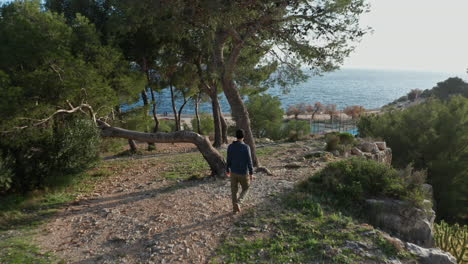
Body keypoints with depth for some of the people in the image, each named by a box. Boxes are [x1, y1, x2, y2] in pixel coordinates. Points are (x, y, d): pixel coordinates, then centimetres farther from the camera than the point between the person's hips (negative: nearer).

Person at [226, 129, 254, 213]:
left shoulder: (230, 146, -4)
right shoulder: (246, 147, -16)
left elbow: (229, 160, 2)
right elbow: (249, 161, -15)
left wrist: (227, 170, 16)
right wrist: (251, 173, -7)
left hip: (233, 172, 3)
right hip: (243, 173, -3)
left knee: (234, 190, 14)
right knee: (245, 189, 15)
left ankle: (235, 208, 18)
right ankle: (238, 202, -6)